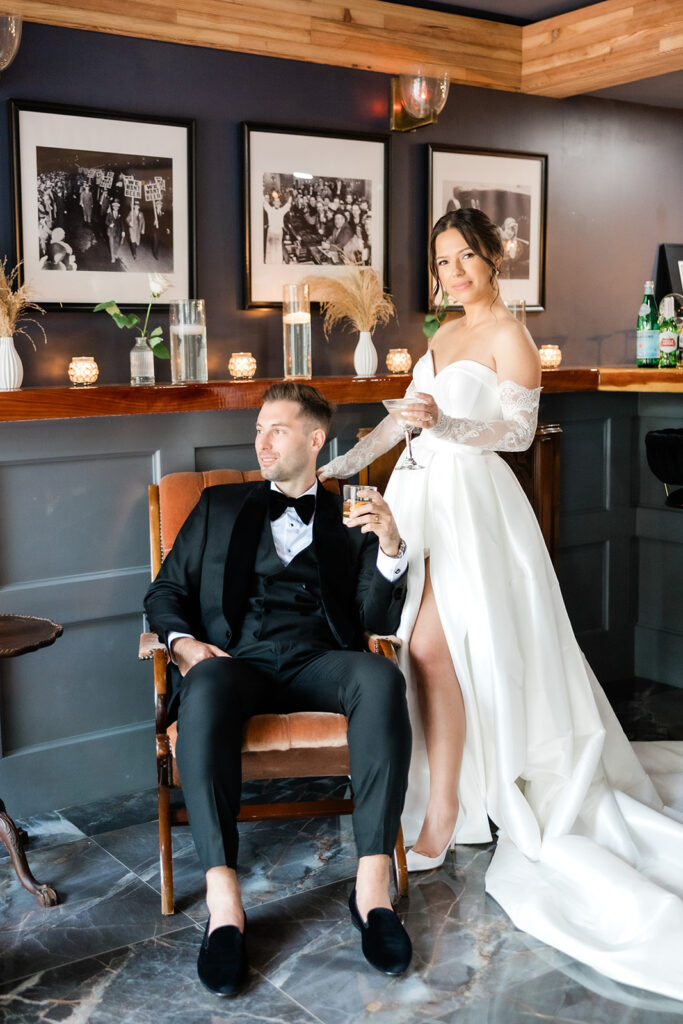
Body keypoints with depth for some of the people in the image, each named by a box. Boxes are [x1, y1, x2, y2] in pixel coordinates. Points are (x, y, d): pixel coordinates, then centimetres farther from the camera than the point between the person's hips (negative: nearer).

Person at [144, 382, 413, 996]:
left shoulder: (350, 517, 19)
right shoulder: (220, 507, 23)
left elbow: (379, 619, 9)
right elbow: (166, 592, 20)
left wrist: (390, 547, -9)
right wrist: (183, 642, -3)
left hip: (318, 663, 0)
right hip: (236, 660, 0)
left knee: (382, 679, -34)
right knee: (205, 692, -36)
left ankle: (372, 887, -33)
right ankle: (223, 901, -37)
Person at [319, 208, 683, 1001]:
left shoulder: (509, 334, -5)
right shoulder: (445, 332, 19)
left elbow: (519, 430, -11)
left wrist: (446, 426, -25)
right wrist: (340, 465, 19)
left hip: (469, 496, -8)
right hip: (422, 492, 8)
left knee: (431, 645, -15)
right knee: (412, 643, 2)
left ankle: (442, 817, -5)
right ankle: (442, 796, 13)